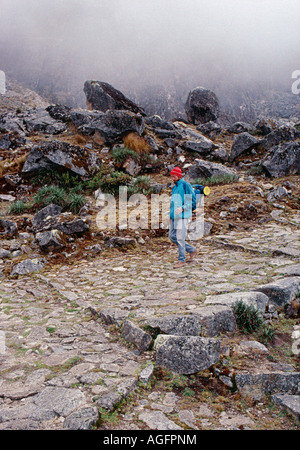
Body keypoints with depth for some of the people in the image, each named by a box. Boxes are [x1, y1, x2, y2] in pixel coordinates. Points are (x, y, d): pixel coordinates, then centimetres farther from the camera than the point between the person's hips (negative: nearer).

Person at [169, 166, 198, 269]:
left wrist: (182, 208, -18)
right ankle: (192, 250, 22)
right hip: (174, 217, 9)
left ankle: (181, 260, 4)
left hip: (183, 216, -9)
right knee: (172, 236, 9)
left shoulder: (186, 185, -7)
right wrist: (171, 213, 17)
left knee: (180, 238, -8)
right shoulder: (174, 188, 18)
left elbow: (193, 200, -11)